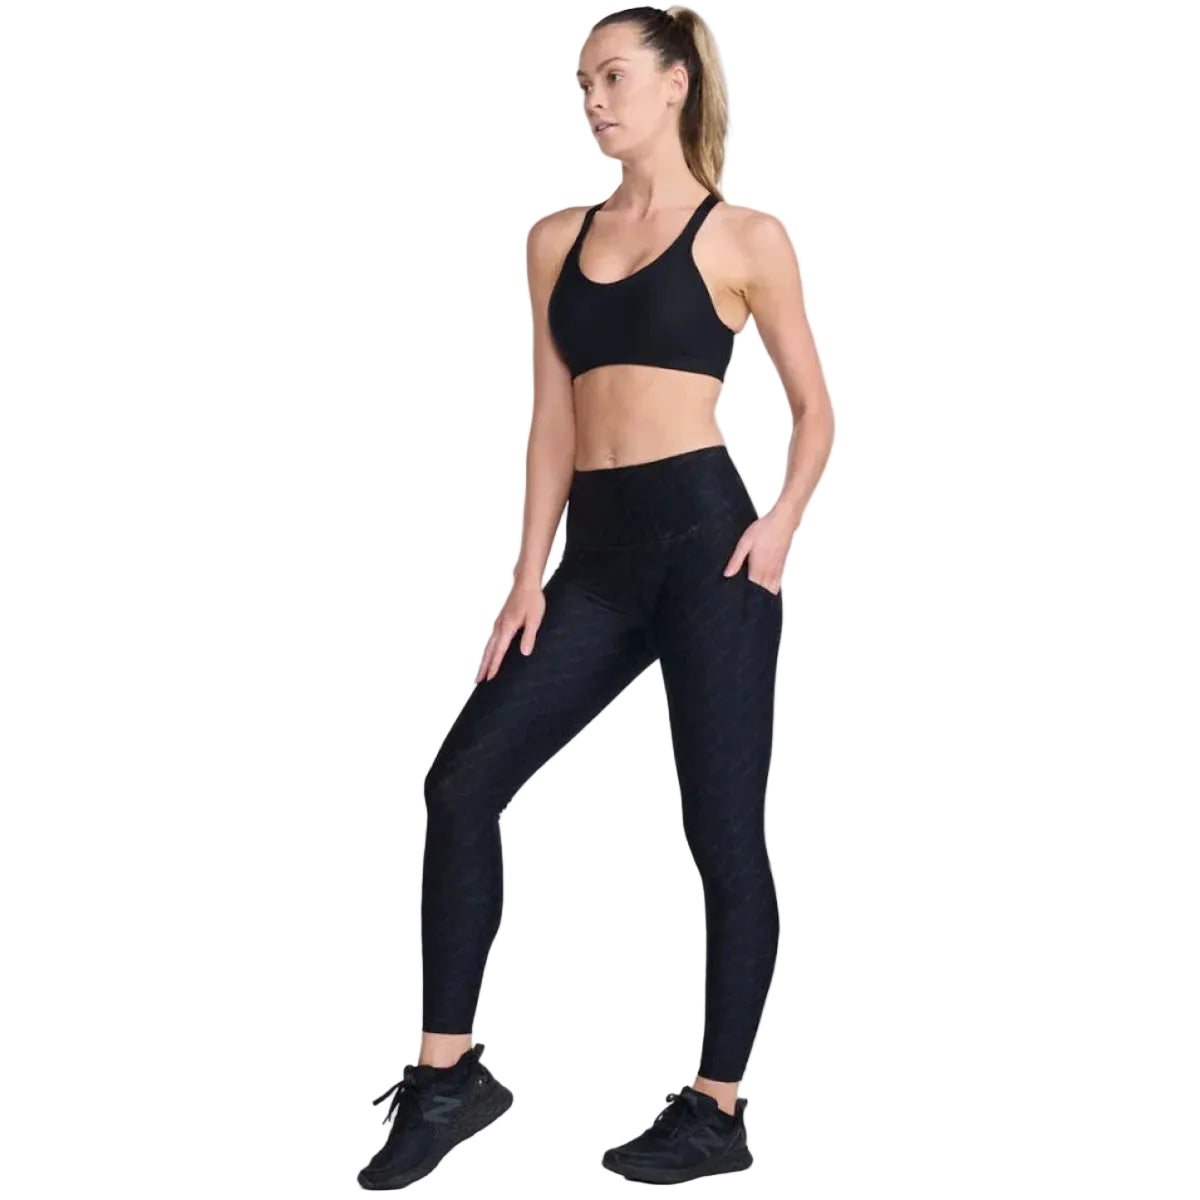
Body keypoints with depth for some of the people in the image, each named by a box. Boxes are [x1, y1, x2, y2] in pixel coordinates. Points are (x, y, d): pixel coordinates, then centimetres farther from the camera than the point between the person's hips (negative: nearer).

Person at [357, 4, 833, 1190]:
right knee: (464, 778, -2)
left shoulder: (745, 238, 2)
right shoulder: (556, 239, 14)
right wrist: (529, 575, 6)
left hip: (704, 538, -5)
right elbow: (553, 422, 13)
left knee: (723, 831, 0)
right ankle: (449, 1073, 9)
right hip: (599, 555, 5)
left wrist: (783, 519, -11)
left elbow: (812, 405, 6)